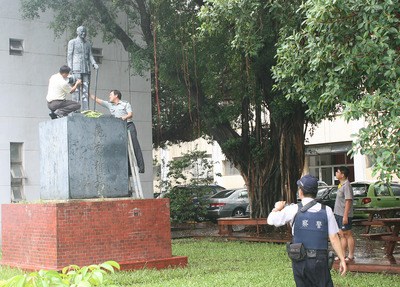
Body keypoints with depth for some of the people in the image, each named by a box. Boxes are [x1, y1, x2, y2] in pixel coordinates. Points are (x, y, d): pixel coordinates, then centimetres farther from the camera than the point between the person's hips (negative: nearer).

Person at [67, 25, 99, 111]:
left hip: (86, 70, 4)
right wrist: (70, 69, -6)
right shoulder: (72, 42, 9)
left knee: (86, 90, 0)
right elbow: (69, 56, 4)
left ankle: (86, 110, 0)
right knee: (76, 90, -7)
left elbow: (90, 56, 15)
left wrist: (94, 64, -5)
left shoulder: (88, 44, 21)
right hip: (76, 69, -4)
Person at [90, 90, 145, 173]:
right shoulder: (109, 105, 20)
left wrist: (125, 117, -24)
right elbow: (97, 100, 20)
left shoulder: (125, 104, 9)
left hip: (129, 126, -5)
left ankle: (141, 167, -15)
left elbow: (130, 114, -4)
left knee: (134, 146, -12)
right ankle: (129, 170, -2)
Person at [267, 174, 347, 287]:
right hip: (320, 261, 0)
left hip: (300, 261, 0)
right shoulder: (326, 211, -2)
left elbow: (271, 220, 5)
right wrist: (342, 259, 3)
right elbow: (334, 238, -3)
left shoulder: (293, 210, -5)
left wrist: (277, 208, 25)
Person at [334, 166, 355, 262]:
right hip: (338, 214, 10)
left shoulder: (346, 185, -17)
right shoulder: (341, 185, 13)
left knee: (348, 235, -2)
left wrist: (345, 216, -23)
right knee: (341, 235, 14)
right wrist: (336, 213, 20)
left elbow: (348, 201, -21)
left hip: (344, 215, -10)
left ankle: (351, 256, 4)